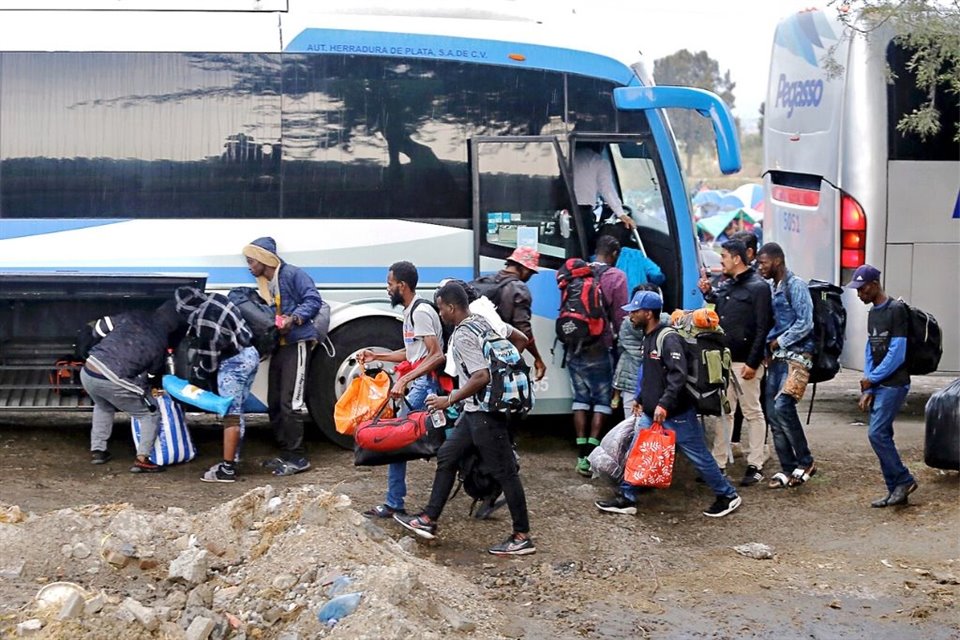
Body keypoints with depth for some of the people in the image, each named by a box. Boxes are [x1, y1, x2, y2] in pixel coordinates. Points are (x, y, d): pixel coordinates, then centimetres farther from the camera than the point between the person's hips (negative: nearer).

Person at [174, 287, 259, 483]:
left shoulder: (204, 322, -21)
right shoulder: (215, 298, 3)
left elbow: (210, 361, -13)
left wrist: (196, 373, 6)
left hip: (234, 362, -9)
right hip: (250, 355, 9)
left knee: (231, 415, -7)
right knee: (237, 413, 15)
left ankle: (227, 469, -6)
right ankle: (233, 459, 20)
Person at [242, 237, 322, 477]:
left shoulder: (292, 275, -10)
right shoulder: (263, 283, 16)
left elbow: (313, 300, -15)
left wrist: (294, 318, -25)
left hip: (296, 344, -9)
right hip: (278, 346, 9)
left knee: (289, 403, -12)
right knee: (274, 404, 11)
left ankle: (298, 458, -7)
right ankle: (286, 454, 20)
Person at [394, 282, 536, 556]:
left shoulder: (462, 336, -19)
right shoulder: (482, 321, 8)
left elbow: (481, 377, -27)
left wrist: (450, 400, -19)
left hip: (483, 412, -10)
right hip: (476, 410, 10)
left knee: (503, 471, -4)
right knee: (447, 456, 15)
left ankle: (522, 537, 3)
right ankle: (428, 520, 21)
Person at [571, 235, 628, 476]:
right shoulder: (616, 277, -8)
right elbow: (620, 316, -7)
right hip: (599, 349, -4)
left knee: (580, 397, 13)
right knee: (602, 399, 5)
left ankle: (582, 455, 11)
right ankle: (591, 454, -5)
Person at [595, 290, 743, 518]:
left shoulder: (668, 338, -19)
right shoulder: (648, 338, 11)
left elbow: (678, 375, -28)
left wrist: (664, 404, -34)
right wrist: (641, 399, 24)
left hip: (676, 414, -9)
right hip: (651, 413, 9)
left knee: (698, 456, 1)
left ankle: (728, 496, 15)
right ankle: (626, 499, 15)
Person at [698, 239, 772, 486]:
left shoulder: (758, 287, -8)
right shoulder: (725, 287, 16)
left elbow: (762, 328, -13)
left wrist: (753, 363, -18)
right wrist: (707, 293, 9)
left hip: (745, 362, -8)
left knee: (752, 412, 1)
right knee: (720, 412, 9)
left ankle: (755, 466, 6)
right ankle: (718, 464, 14)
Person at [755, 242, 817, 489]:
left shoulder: (796, 285, -8)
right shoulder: (769, 288, 15)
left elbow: (805, 323, -15)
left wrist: (779, 342, -10)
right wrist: (770, 345, 4)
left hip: (796, 355, -8)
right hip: (776, 357, 8)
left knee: (782, 406, -20)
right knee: (773, 413, 3)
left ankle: (805, 462, -6)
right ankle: (788, 468, 10)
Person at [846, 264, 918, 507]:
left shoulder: (896, 311, -11)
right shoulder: (872, 314, 16)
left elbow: (897, 353, -16)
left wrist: (872, 379, -8)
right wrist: (867, 390, 6)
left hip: (894, 384, -8)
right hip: (877, 385, 8)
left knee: (877, 433, -13)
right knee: (882, 435, 6)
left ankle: (903, 480, -1)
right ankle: (896, 491, 11)